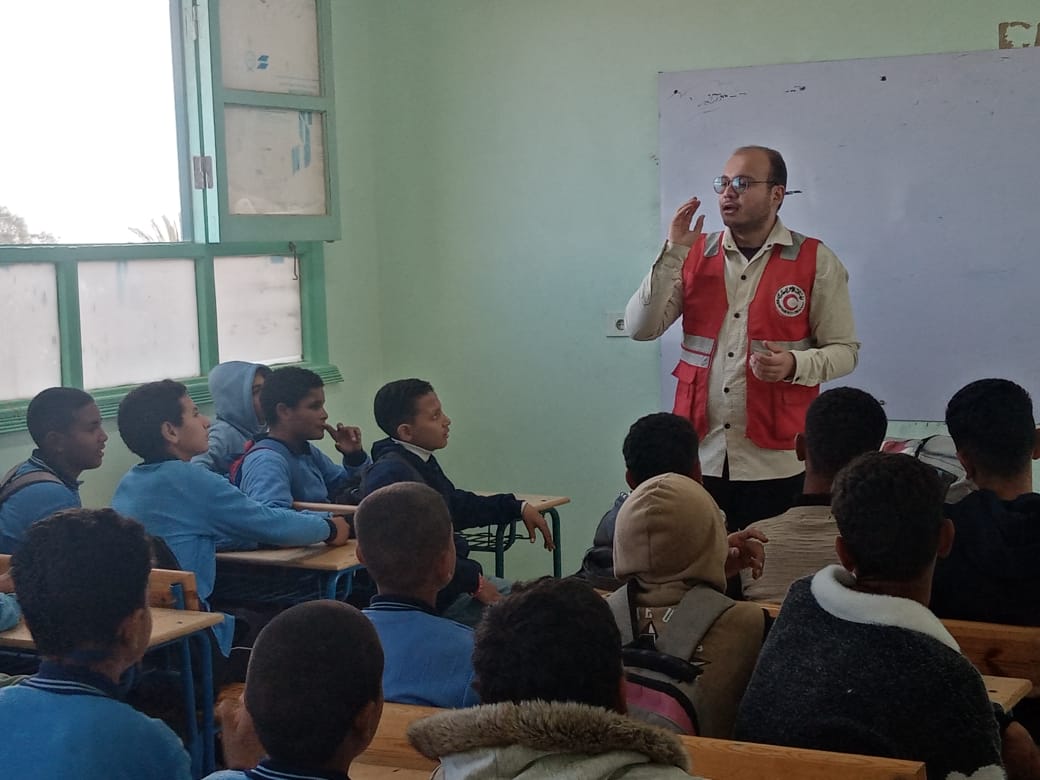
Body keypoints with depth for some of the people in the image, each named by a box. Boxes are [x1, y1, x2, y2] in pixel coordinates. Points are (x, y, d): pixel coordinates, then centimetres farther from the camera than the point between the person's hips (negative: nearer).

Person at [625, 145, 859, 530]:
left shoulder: (815, 261, -1)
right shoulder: (695, 254, 7)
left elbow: (844, 350, 1)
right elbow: (640, 328, -1)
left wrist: (794, 364, -19)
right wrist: (673, 252, -9)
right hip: (699, 454, 2)